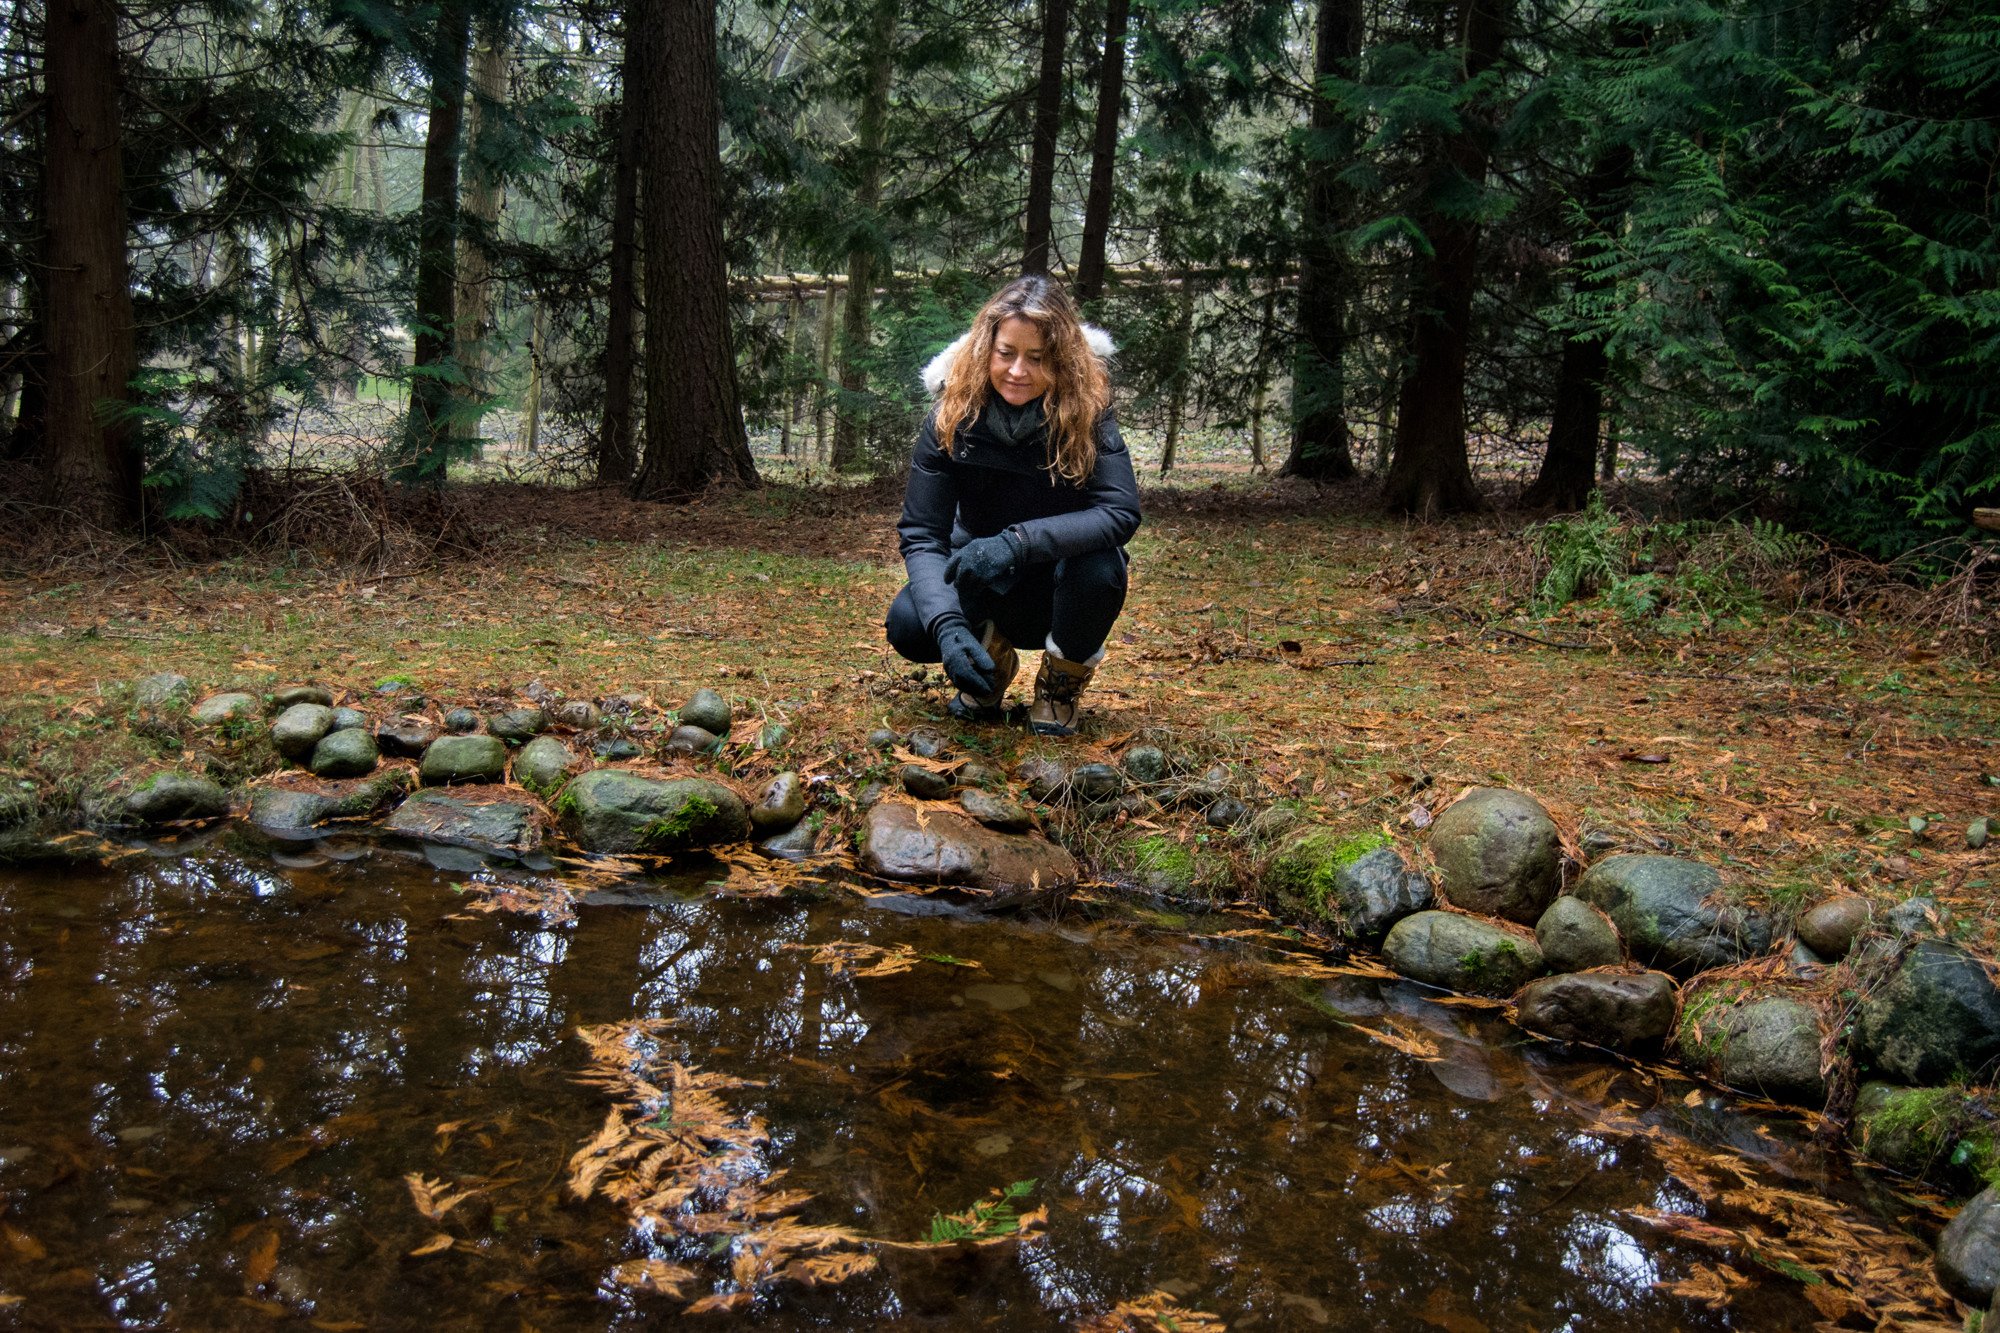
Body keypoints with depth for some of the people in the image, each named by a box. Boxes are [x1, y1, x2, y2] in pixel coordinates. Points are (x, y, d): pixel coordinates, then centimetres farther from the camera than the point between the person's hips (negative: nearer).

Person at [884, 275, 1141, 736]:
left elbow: (1122, 512, -32)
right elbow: (921, 534, -22)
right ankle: (993, 662, 8)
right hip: (984, 586, 1)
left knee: (1099, 566, -35)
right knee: (908, 625, -27)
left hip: (1062, 583, -1)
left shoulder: (1086, 411, -21)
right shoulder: (953, 415, -18)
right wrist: (947, 626, -40)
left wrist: (1018, 542, -46)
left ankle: (1062, 682, -3)